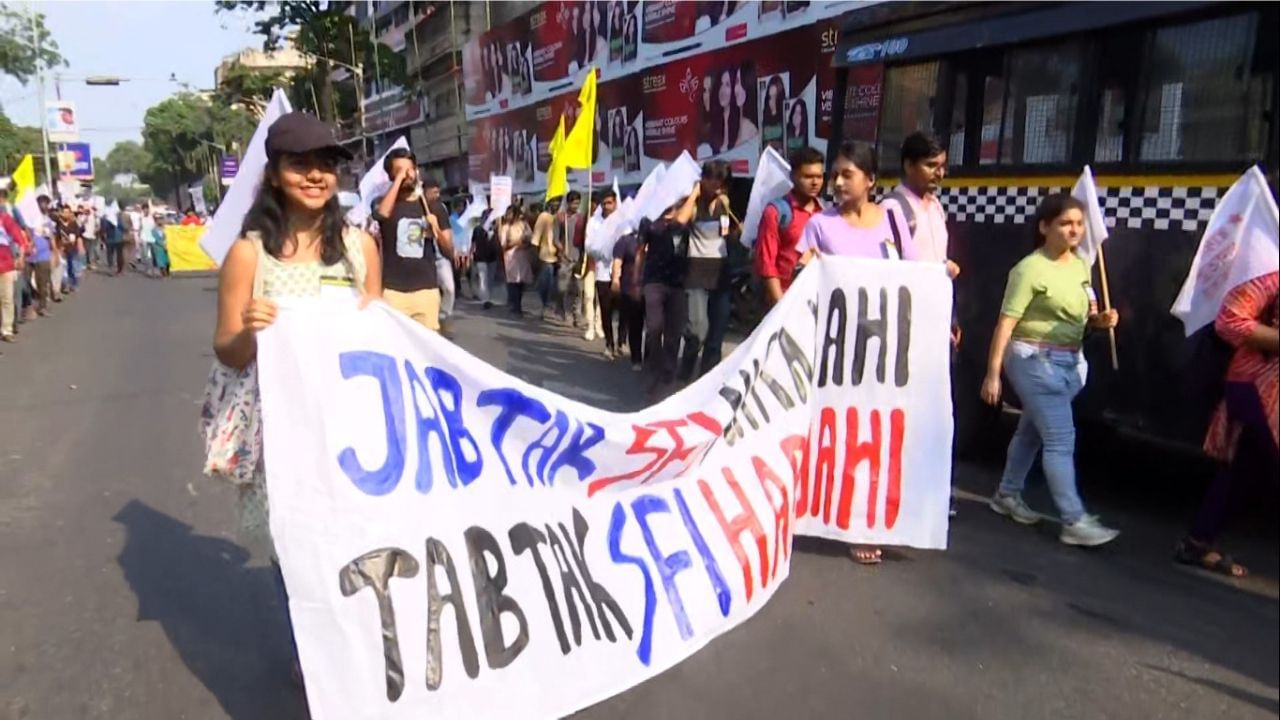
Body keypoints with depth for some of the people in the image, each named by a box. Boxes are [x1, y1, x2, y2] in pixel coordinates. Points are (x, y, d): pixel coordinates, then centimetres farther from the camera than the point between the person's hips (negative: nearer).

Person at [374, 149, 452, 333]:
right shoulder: (384, 202, 5)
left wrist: (437, 230, -10)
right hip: (393, 290, -2)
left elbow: (448, 251, 10)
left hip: (427, 288, 2)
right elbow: (382, 213, -22)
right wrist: (398, 179, -14)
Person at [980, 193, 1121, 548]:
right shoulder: (1030, 269, -14)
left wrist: (1101, 318, -2)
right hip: (1035, 360, -7)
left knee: (1032, 430, 17)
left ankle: (1007, 495, 33)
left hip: (1069, 361, 8)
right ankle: (1074, 521, -3)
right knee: (1060, 438, -8)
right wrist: (993, 373, -20)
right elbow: (1005, 323, -17)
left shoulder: (1080, 266, 9)